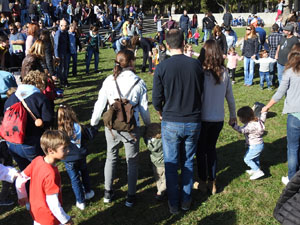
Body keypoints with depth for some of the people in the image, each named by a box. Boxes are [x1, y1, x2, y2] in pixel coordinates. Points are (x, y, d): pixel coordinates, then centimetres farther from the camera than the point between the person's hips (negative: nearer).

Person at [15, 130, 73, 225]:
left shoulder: (37, 160, -13)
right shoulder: (51, 174, -35)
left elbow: (19, 180, -1)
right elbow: (53, 204, -29)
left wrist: (22, 196, 16)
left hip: (36, 211, 7)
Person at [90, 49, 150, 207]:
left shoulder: (109, 80, -5)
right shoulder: (139, 82, -8)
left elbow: (100, 103, -1)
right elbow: (144, 108, -3)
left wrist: (93, 123, 13)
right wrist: (148, 124, 14)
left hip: (111, 127, 2)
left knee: (111, 157, 21)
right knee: (132, 161, 14)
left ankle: (108, 193, 30)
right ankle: (130, 197, 22)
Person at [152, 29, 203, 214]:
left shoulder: (162, 67, -12)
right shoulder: (196, 64, -6)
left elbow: (156, 99, -7)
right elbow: (201, 92, 5)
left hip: (171, 123, -2)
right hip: (193, 122, 2)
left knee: (171, 165, 12)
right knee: (188, 162, 18)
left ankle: (174, 204, 23)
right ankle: (186, 200, 29)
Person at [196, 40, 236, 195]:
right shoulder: (224, 73, -5)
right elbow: (230, 97, 4)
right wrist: (233, 115, 18)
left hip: (202, 118, -3)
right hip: (218, 119, 4)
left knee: (201, 150, 14)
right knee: (211, 148, 20)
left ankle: (203, 182, 26)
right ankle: (212, 182, 26)